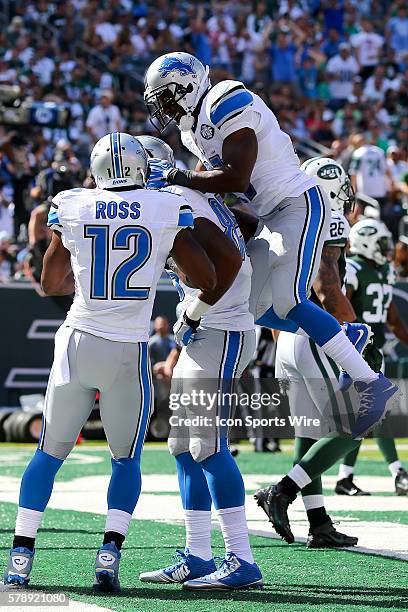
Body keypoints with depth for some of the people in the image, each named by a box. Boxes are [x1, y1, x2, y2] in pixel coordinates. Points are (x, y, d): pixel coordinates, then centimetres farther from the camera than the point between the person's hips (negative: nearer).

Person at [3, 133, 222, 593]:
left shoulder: (70, 207, 3)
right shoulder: (168, 211, -2)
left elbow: (51, 283, 15)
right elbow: (207, 280, 0)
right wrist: (202, 304, 22)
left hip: (77, 343, 1)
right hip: (128, 352, -1)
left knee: (49, 454, 13)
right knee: (126, 459, 14)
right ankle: (109, 555, -2)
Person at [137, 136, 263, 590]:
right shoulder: (188, 198, 15)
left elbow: (229, 259, -25)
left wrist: (195, 314, -17)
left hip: (221, 332, -10)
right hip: (204, 336, 10)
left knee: (208, 445, -12)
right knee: (186, 446, 11)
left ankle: (241, 562, -13)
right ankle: (197, 558, 16)